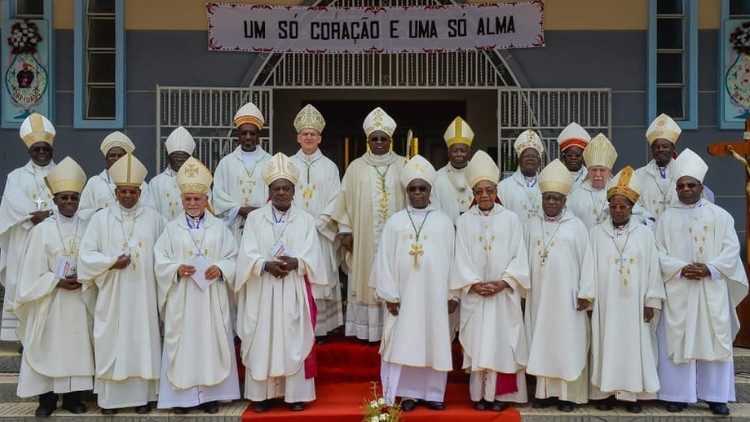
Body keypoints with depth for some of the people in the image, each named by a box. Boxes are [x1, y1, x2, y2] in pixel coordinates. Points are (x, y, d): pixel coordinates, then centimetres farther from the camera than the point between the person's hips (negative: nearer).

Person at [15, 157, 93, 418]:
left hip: (80, 300, 2)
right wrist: (57, 282, -14)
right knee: (49, 346, 1)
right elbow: (33, 272, -4)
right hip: (51, 301, -2)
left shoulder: (87, 228, 3)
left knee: (77, 345, 5)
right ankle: (47, 398, 12)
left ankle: (73, 396, 16)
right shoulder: (42, 230, -3)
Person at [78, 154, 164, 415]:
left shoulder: (153, 218, 4)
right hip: (112, 294, 0)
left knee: (143, 339, 2)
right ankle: (110, 397, 11)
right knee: (112, 341, 2)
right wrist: (111, 262, -12)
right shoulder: (101, 218, 3)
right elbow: (86, 254, 2)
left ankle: (142, 395, 10)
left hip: (143, 293, 0)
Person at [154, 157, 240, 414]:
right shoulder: (172, 229, 7)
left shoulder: (219, 227, 7)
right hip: (181, 299, 0)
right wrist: (177, 269, -15)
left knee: (211, 341, 2)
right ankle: (182, 395, 8)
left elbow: (233, 257, 5)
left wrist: (220, 269, -14)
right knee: (182, 343, 0)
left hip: (211, 298, 0)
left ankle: (211, 394, 10)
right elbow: (160, 259, 2)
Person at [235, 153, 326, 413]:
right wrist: (267, 265, -20)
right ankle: (262, 393, 10)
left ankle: (296, 393, 9)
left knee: (295, 340, 1)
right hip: (263, 292, 0)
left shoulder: (305, 220, 7)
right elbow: (247, 255, -3)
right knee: (262, 341, 2)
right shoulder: (255, 218, 6)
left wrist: (295, 263, -21)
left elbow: (312, 257, -2)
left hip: (294, 292, 0)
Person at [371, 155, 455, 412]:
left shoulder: (444, 222, 5)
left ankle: (433, 392, 14)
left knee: (434, 342, 3)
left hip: (434, 294, 0)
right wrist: (388, 294, -5)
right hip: (403, 294, 0)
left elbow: (452, 259, 5)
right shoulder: (395, 222, 4)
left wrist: (452, 294, 2)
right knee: (404, 342, 1)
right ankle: (408, 393, 10)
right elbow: (384, 259, 1)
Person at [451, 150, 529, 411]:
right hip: (474, 293, 1)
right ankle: (479, 394, 10)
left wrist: (502, 283, -12)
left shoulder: (510, 219, 1)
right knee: (477, 342, 2)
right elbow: (461, 258, 0)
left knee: (502, 341, 1)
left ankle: (500, 394, 9)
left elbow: (519, 256, -2)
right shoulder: (464, 221, 3)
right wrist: (475, 284, -11)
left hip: (504, 293, 0)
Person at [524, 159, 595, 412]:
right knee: (541, 342, 6)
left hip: (567, 298, -3)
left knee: (567, 343, 0)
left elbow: (587, 260, -4)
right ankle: (544, 391, 13)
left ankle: (568, 393, 7)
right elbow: (526, 259, 10)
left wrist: (585, 293, -7)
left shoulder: (576, 226, -2)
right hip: (539, 296, 3)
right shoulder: (533, 226, 8)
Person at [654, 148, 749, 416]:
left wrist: (709, 268, -12)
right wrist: (681, 269, -15)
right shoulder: (666, 218, 6)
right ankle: (678, 394, 7)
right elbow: (657, 252, -1)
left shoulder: (719, 216, 7)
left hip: (712, 290, 1)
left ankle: (716, 395, 11)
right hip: (677, 291, 0)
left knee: (714, 340, 2)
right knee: (677, 340, 0)